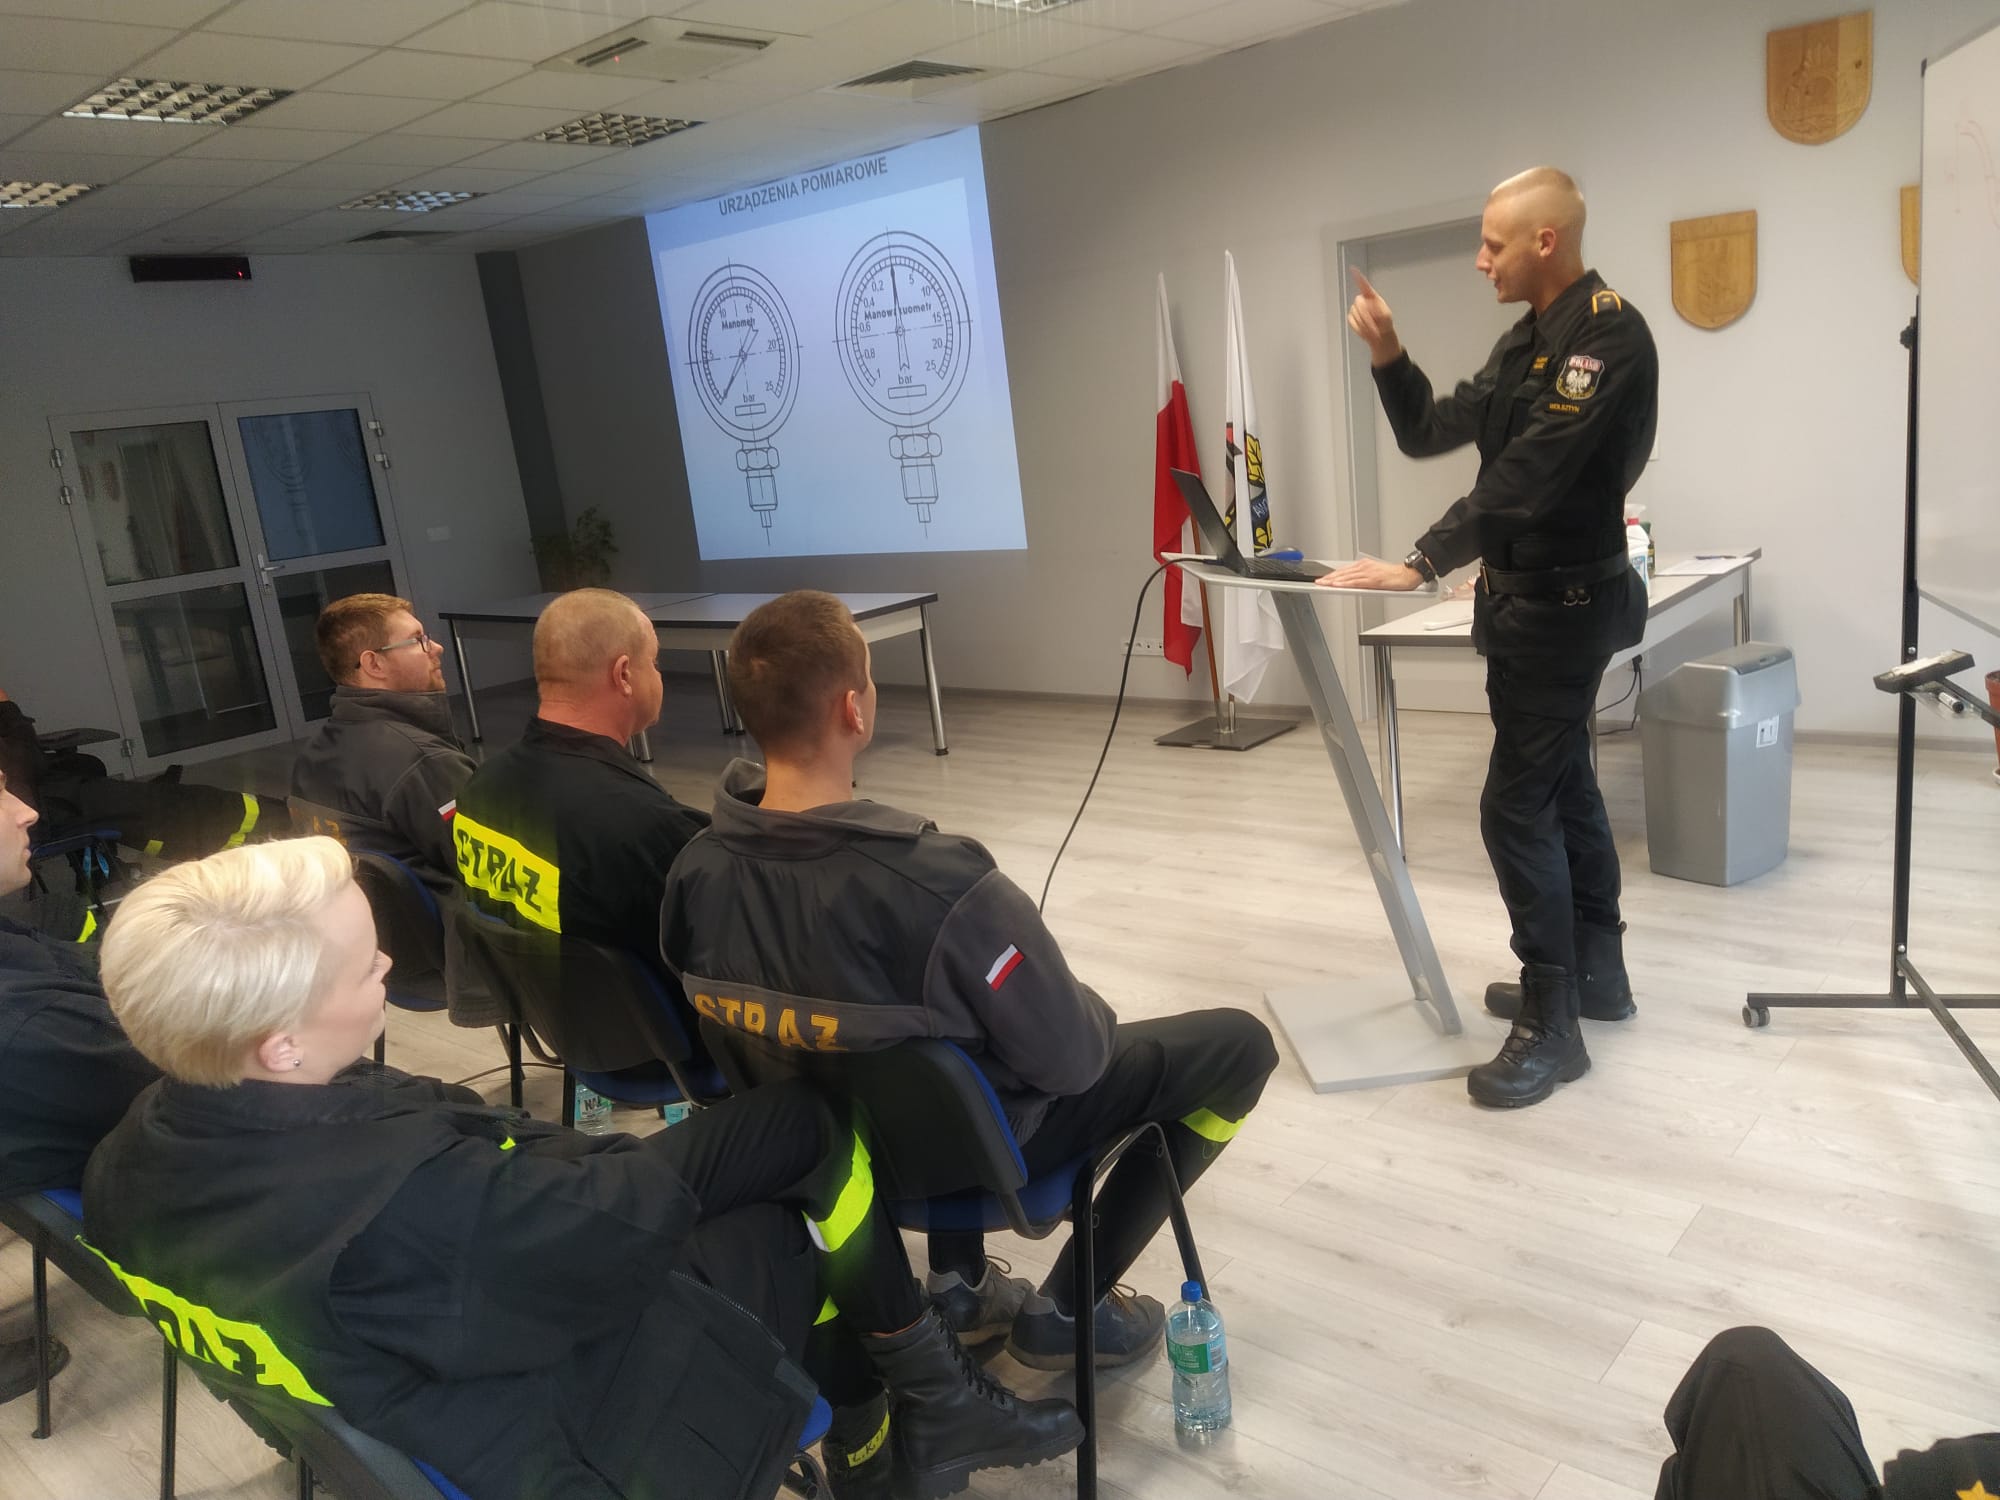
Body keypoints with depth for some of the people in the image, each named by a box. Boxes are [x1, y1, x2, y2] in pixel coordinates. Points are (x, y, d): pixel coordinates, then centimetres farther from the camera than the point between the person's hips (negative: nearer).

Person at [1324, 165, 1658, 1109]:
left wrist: (1422, 566, -31)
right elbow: (1427, 433, 13)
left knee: (1517, 806, -9)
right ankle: (1596, 974, 31)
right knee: (1563, 786, 17)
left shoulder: (1607, 336, -18)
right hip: (1527, 597, 10)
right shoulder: (1524, 342, 12)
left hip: (1564, 603, -10)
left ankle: (1551, 1027, 0)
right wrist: (1386, 355, -1)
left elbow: (1526, 476, -28)